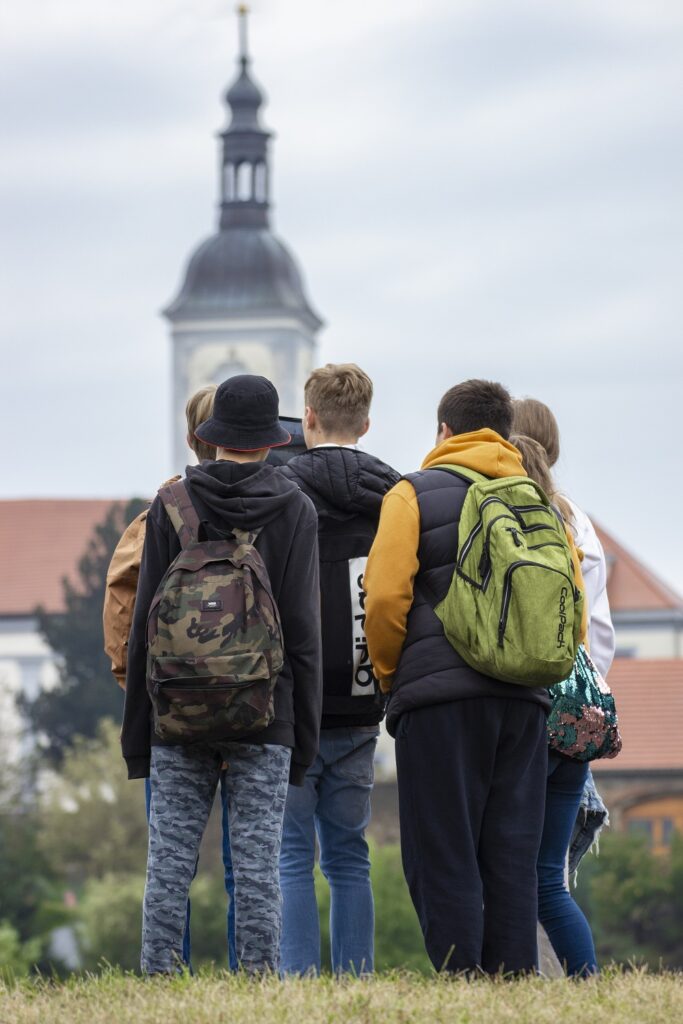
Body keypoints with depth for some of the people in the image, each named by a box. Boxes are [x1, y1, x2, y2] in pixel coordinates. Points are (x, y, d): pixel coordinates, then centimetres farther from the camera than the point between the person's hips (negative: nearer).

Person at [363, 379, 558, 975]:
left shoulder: (415, 494, 2)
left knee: (442, 859, -2)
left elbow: (385, 597, -7)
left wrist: (392, 680, 7)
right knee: (514, 859, 5)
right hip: (525, 702, 4)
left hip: (441, 701, -4)